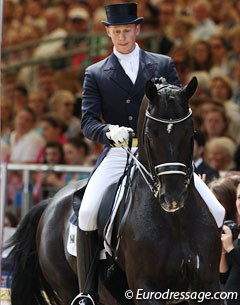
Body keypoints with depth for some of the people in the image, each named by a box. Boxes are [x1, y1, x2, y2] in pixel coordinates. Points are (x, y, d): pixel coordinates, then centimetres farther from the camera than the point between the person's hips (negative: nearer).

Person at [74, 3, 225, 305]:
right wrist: (110, 131, -21)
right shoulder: (95, 74, 10)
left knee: (214, 212, -13)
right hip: (118, 153, -1)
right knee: (87, 212, -26)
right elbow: (88, 122, 2)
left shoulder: (163, 65, 12)